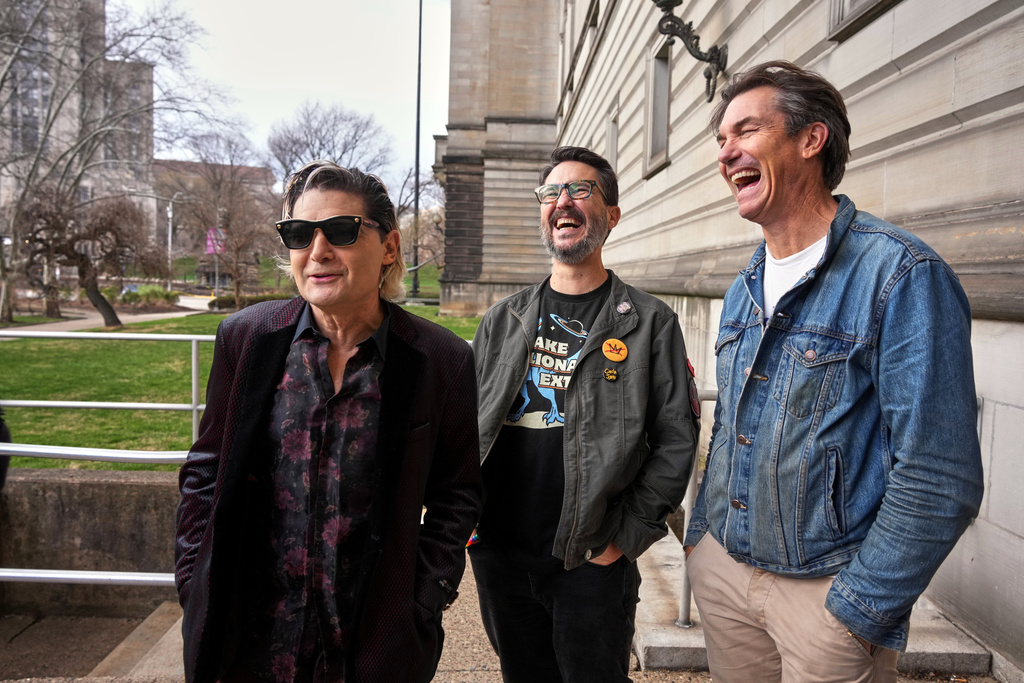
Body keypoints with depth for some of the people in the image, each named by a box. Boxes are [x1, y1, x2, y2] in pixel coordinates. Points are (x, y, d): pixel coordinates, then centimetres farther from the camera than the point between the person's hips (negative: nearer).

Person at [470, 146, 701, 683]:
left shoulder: (649, 323, -4)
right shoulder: (501, 320, 7)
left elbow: (675, 440, -6)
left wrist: (626, 538, -10)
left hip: (591, 562, -3)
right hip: (498, 557, 4)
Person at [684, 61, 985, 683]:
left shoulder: (903, 275, -17)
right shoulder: (743, 291, 7)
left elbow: (939, 480, -18)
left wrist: (858, 613, -16)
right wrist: (701, 534, 10)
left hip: (827, 586, -6)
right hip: (721, 568, 7)